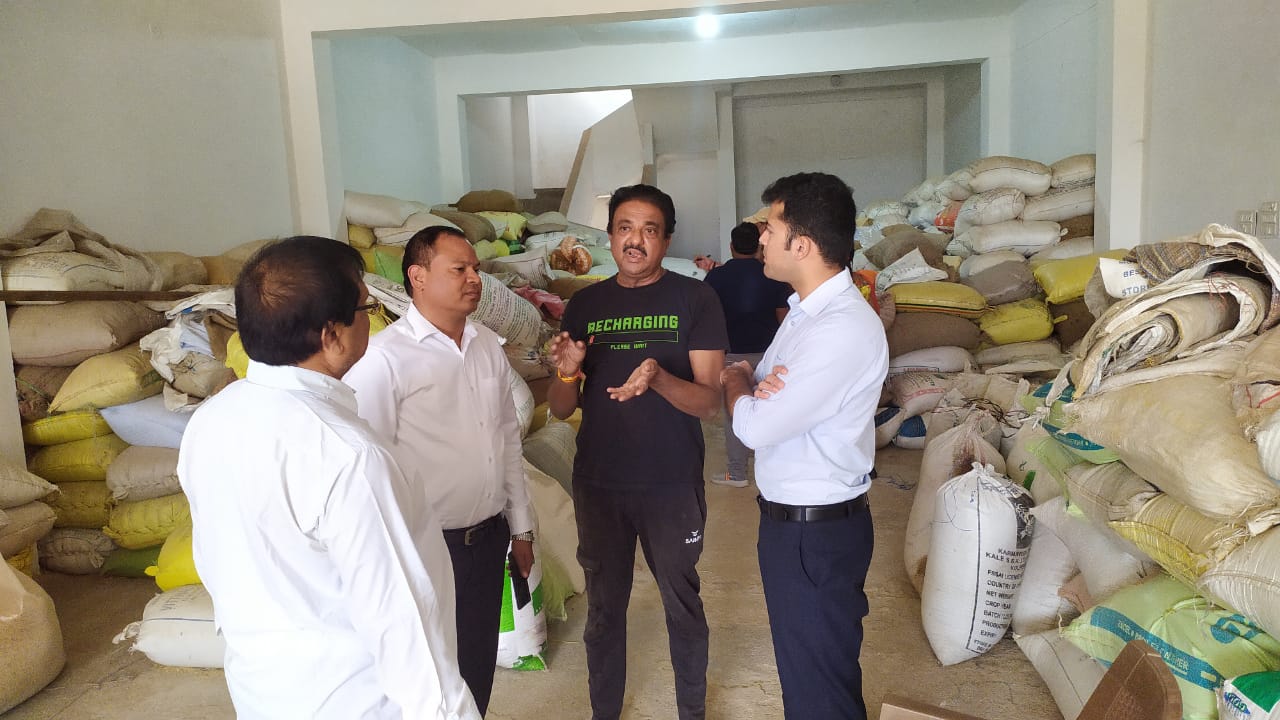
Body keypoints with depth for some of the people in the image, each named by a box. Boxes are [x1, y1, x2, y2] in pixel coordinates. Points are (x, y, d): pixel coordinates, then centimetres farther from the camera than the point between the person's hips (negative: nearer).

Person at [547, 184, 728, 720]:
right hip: (598, 483, 3)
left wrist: (659, 378, -32)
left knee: (682, 603, 13)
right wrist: (567, 373, -19)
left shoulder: (695, 299, -7)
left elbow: (709, 402, -12)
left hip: (673, 484, -2)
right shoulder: (584, 305, 3)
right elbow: (561, 409, 4)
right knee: (604, 606, 16)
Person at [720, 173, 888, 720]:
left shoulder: (846, 330, -26)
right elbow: (765, 390, 11)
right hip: (787, 517, 9)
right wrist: (749, 381, -12)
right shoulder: (806, 309, 7)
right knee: (800, 662, 25)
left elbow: (754, 427, -26)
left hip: (818, 531, -9)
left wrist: (736, 382, -5)